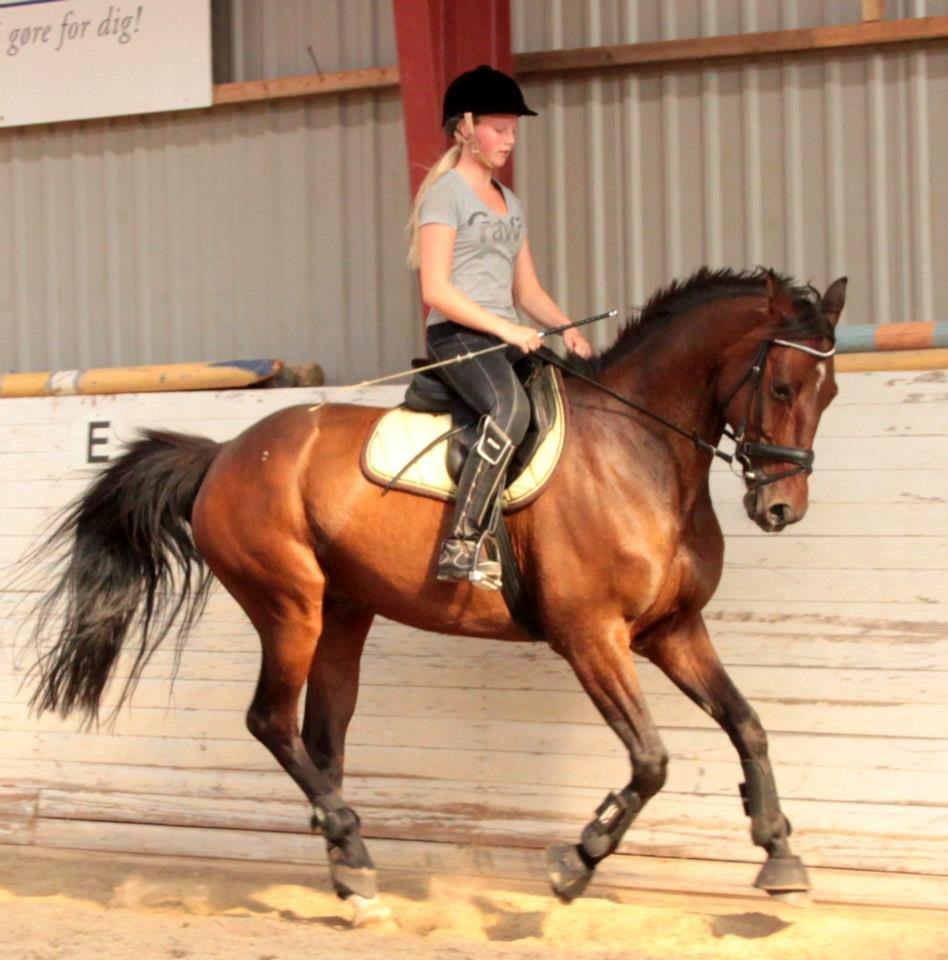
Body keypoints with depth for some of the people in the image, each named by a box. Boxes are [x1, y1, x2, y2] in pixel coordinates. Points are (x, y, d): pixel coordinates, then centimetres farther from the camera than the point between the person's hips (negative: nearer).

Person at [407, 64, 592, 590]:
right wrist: (507, 328, -17)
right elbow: (436, 290, -11)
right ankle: (464, 545, -41)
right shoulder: (446, 192, -2)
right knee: (511, 409, -35)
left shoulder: (508, 202, 24)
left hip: (506, 338, 9)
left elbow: (527, 290, 22)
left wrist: (567, 328, 2)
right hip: (456, 335, -9)